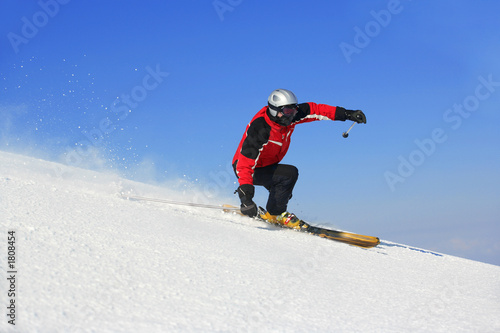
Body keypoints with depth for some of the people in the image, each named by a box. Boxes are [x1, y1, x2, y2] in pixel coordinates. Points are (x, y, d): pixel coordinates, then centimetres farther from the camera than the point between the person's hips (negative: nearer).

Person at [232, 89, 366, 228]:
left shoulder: (288, 115, -15)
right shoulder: (259, 129, -35)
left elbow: (314, 110, -5)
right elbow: (245, 164, -40)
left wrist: (346, 114, -11)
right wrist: (245, 196, -51)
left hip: (266, 166, 9)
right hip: (246, 168, -9)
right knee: (290, 173, -25)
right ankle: (275, 214, -11)